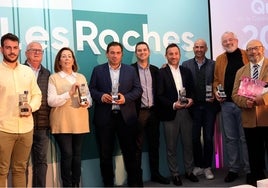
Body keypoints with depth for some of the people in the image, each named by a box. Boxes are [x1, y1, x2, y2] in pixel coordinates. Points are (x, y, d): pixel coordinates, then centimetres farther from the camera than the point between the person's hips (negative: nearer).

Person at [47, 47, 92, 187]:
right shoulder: (53, 78, 1)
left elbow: (89, 96, 12)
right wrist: (69, 93, -18)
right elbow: (51, 101, -9)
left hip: (80, 122, 4)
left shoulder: (81, 77, 15)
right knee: (66, 154, -5)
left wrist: (87, 102, -10)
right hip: (62, 123, -4)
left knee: (77, 154, 7)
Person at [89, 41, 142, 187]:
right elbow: (91, 89, 5)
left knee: (129, 151, 6)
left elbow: (138, 90, 6)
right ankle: (108, 182, 19)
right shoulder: (98, 70, 9)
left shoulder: (131, 70, 10)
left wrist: (126, 98, -11)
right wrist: (101, 96, -14)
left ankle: (133, 181, 19)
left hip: (126, 116, 0)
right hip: (104, 117, 0)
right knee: (105, 153, 6)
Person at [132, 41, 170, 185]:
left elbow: (158, 90, 13)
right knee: (138, 145, 3)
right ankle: (137, 176, 11)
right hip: (138, 112, -4)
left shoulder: (155, 70, 12)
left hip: (153, 111, 5)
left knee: (154, 144, 11)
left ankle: (155, 173, 23)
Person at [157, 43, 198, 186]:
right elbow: (160, 95, -7)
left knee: (188, 144, 10)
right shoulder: (161, 73, -2)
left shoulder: (186, 71, 11)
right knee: (171, 146, 6)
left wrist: (191, 99, -7)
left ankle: (189, 171, 24)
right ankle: (175, 174, 17)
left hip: (186, 112, 4)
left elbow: (192, 90, 13)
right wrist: (173, 105, -18)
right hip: (170, 113, -3)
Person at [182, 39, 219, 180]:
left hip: (209, 105, 0)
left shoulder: (213, 64, 5)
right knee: (195, 137, 6)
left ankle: (207, 167, 16)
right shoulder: (186, 64, 5)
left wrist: (214, 96, -9)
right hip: (194, 106, 0)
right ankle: (198, 165, 21)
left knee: (208, 138, 4)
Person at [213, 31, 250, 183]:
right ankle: (233, 169, 19)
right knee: (230, 138, 9)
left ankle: (249, 170, 13)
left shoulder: (247, 56, 1)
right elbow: (216, 79, 16)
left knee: (245, 137, 2)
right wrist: (216, 91, -2)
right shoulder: (220, 60, 11)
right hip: (226, 103, 3)